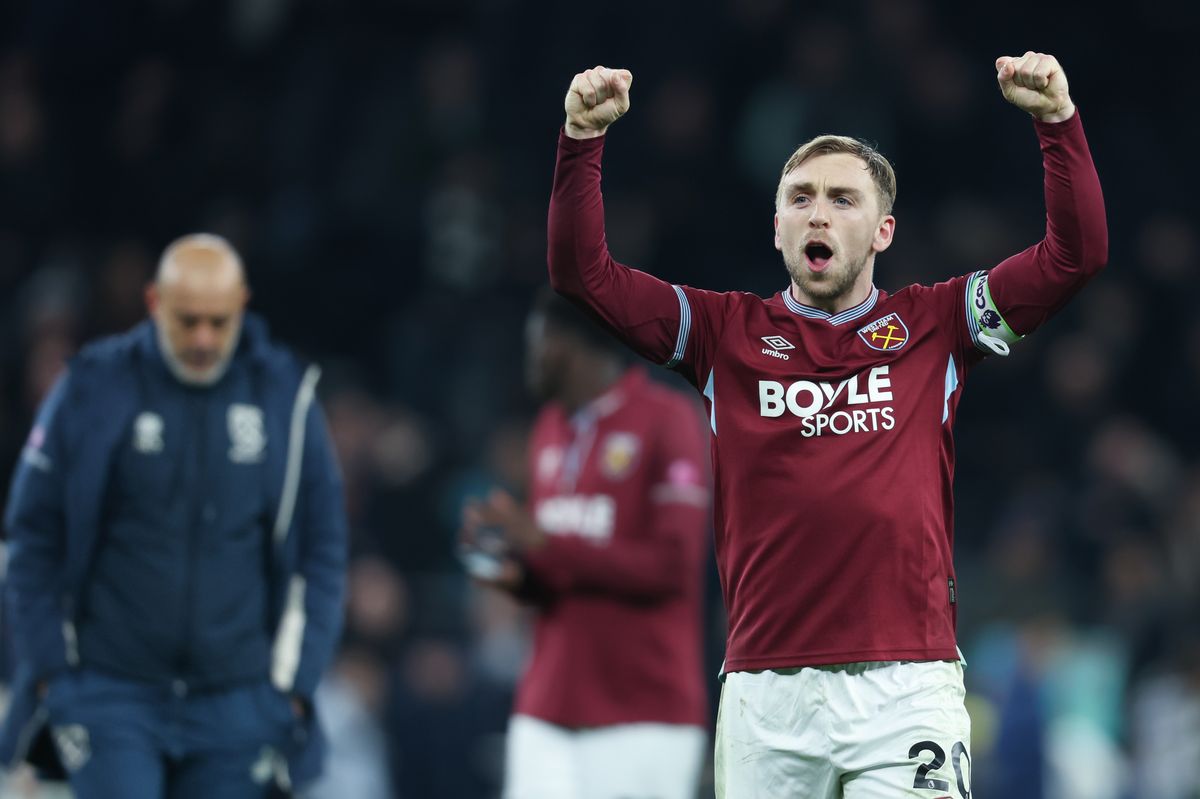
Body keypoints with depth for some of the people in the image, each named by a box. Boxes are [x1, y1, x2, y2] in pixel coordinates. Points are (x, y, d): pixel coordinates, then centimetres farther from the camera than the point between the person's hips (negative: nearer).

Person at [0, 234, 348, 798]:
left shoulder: (285, 395, 2)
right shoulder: (94, 389, -3)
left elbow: (321, 550, 9)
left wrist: (295, 680, 2)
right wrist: (50, 668, -2)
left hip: (236, 704, 2)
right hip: (112, 693, -2)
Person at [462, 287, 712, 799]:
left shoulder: (665, 420, -7)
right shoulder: (551, 430, 16)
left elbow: (671, 565, -14)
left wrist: (546, 545, -16)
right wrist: (516, 571, 1)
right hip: (546, 711, 6)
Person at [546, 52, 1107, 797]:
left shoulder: (934, 324, 10)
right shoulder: (728, 332, 12)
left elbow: (1078, 252, 4)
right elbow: (583, 272, 8)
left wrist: (1058, 119, -6)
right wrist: (583, 138, -3)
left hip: (906, 687, -1)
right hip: (765, 695, 1)